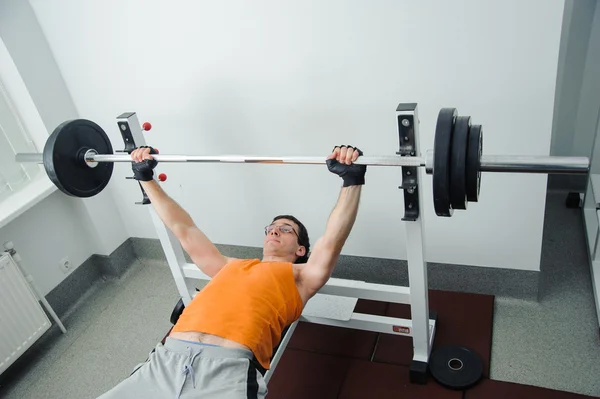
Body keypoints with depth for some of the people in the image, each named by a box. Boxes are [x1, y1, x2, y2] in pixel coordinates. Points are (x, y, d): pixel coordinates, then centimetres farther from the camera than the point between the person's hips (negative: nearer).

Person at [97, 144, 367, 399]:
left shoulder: (300, 276, 19)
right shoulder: (230, 266, 31)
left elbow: (331, 242, 2)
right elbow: (183, 229, 35)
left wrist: (352, 178, -5)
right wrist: (145, 177, 36)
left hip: (227, 369, -4)